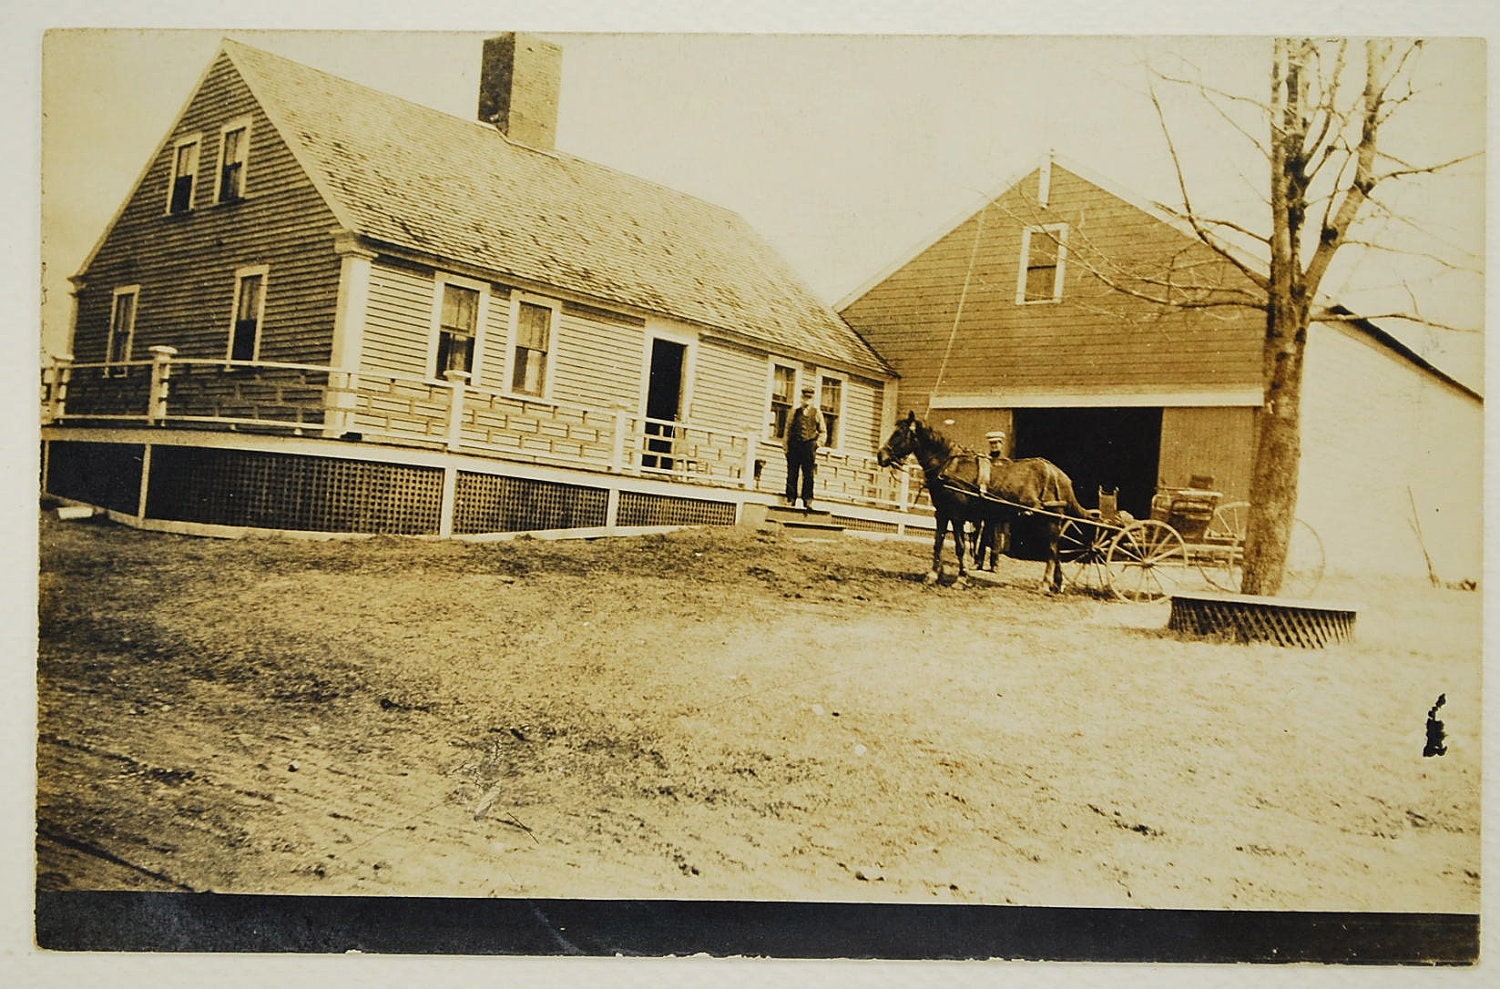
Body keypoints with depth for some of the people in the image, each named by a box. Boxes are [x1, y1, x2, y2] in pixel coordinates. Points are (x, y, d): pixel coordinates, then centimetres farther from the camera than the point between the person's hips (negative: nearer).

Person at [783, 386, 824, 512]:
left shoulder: (816, 413, 10)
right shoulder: (795, 412, 13)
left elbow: (822, 432, 12)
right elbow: (788, 429, 12)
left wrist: (817, 443, -3)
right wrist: (787, 446, 4)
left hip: (809, 445, -1)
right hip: (794, 444, 1)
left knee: (808, 475, -4)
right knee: (791, 474, -1)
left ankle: (807, 501, -3)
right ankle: (790, 499, 2)